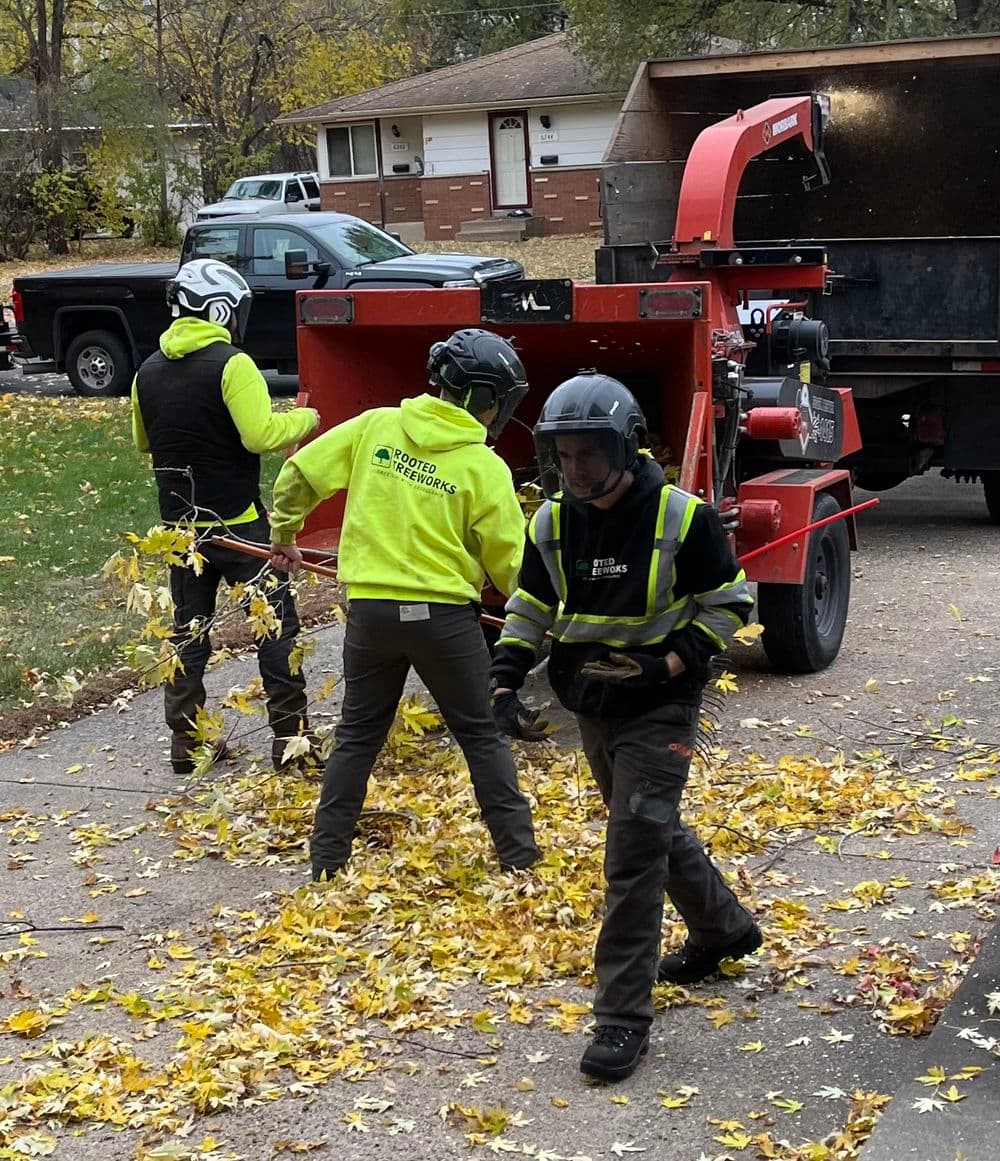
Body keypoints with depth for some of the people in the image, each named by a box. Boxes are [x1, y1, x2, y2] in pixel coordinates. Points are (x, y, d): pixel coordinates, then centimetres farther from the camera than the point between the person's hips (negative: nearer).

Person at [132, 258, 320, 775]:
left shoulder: (149, 372, 6)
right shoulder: (230, 364, -15)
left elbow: (144, 441, 19)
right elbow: (262, 435, -21)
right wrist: (303, 419, -5)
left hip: (180, 522, 6)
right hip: (238, 523, -6)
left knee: (187, 632, 12)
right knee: (276, 625, 5)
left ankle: (185, 742, 13)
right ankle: (289, 734, 5)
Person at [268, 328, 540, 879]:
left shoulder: (376, 426, 0)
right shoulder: (485, 468, -7)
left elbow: (299, 474, 5)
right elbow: (510, 562, -2)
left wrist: (282, 535, 22)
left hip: (371, 609, 3)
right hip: (445, 614, -2)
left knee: (358, 734, 16)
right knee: (481, 735, 12)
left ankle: (325, 861, 17)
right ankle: (519, 855, 16)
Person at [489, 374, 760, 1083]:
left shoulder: (680, 517, -17)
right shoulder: (552, 522, -1)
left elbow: (729, 600, -7)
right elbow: (531, 607, 10)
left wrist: (673, 663, -19)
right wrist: (506, 679, -4)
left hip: (659, 711, -6)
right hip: (593, 707, 7)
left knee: (634, 854, -10)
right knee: (655, 830, 22)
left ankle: (624, 1018, -3)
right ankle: (725, 928, 47)